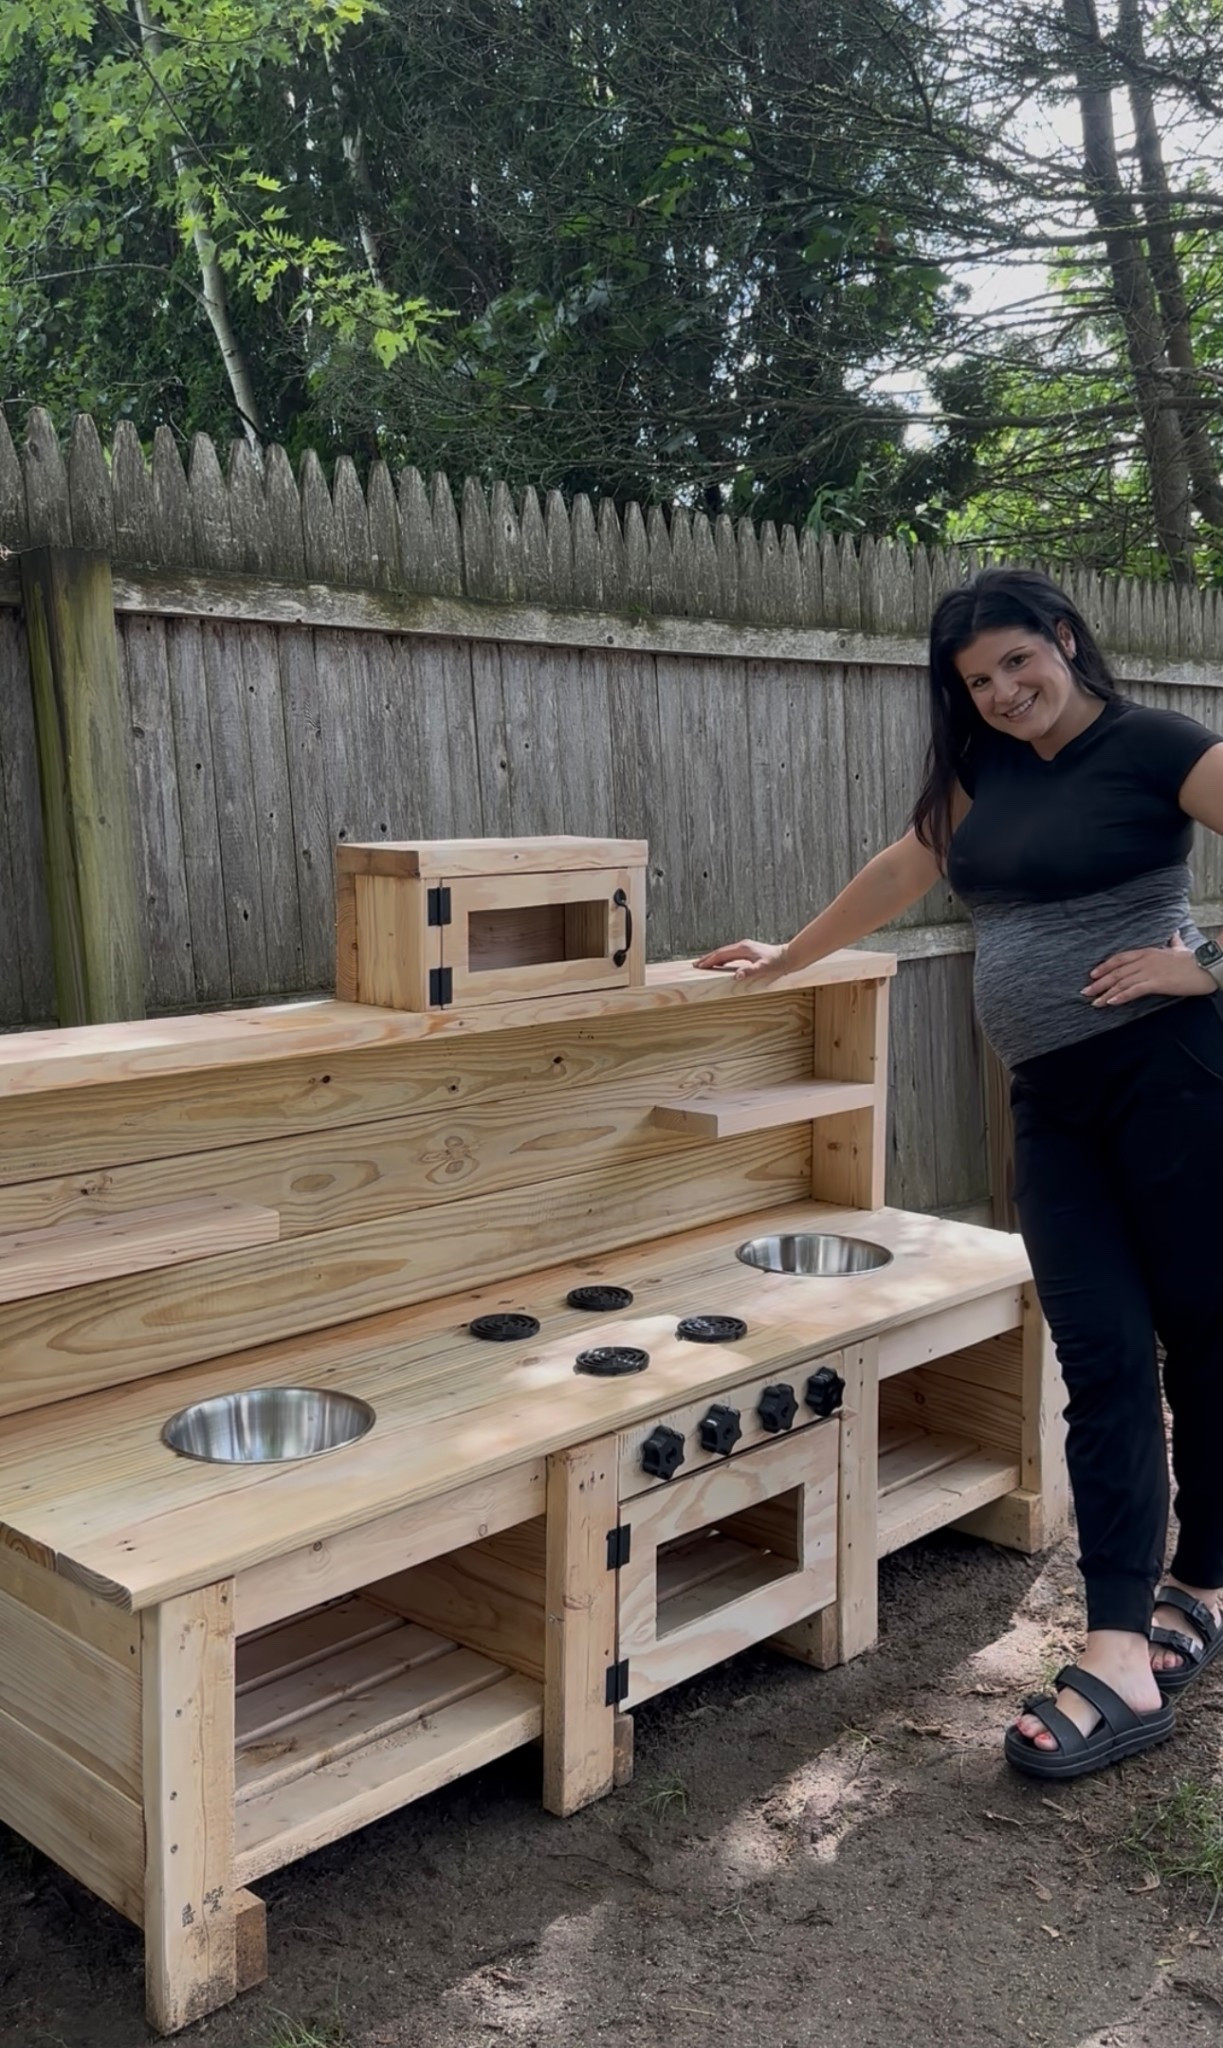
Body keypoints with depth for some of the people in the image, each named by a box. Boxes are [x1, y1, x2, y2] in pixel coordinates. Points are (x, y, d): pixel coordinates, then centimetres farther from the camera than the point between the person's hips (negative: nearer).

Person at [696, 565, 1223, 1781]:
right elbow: (900, 874, 26)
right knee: (1102, 1365, 0)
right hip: (1052, 1099, 6)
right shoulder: (987, 774, 14)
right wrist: (785, 961, 32)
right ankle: (1121, 1659, 1)